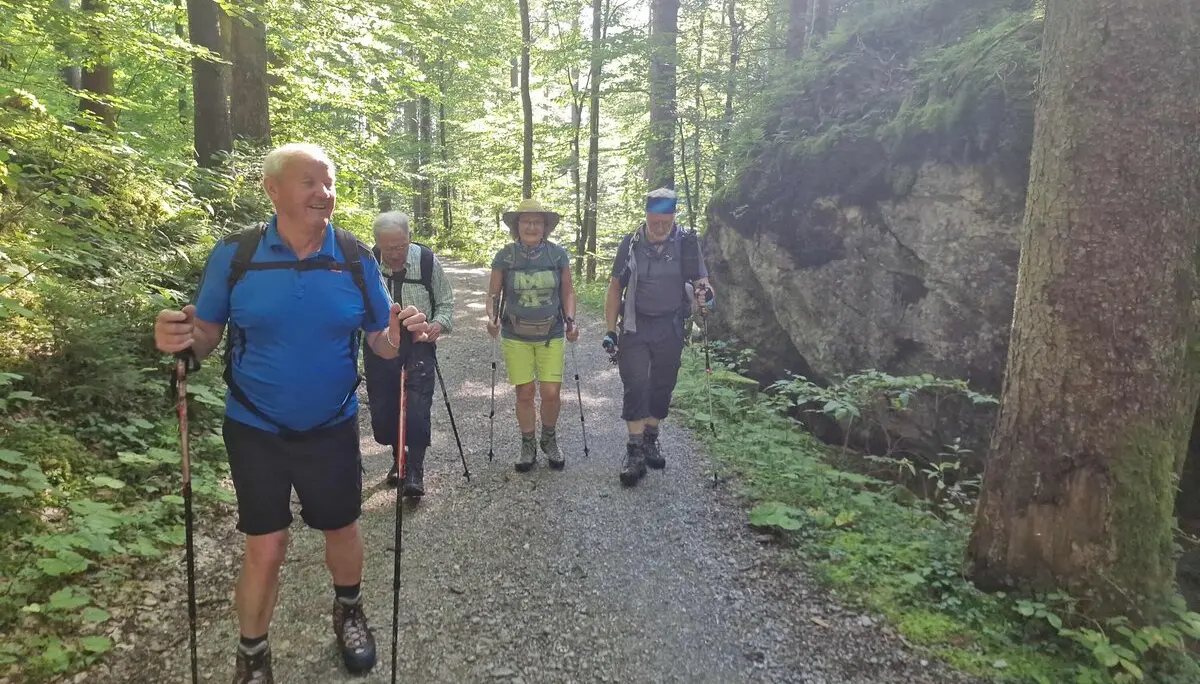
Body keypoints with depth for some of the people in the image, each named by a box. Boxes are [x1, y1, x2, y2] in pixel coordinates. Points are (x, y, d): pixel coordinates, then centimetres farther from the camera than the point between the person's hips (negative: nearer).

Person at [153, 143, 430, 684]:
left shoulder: (356, 258, -8)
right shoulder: (235, 254, -11)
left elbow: (380, 341, -3)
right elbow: (207, 336, -4)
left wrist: (402, 334, -25)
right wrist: (181, 338, -26)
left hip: (332, 427, 2)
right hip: (256, 429, -1)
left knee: (341, 530, 18)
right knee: (265, 548, 7)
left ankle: (348, 612, 49)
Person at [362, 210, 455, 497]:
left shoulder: (427, 261, -9)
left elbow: (446, 302, 4)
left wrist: (439, 323, -15)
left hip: (419, 346, -1)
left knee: (417, 409, -12)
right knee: (382, 412, 9)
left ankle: (415, 470, 4)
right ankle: (398, 458, 35)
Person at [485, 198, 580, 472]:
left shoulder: (558, 254, -2)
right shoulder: (505, 256, -3)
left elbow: (567, 291, 8)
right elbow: (494, 294, 4)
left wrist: (570, 319, -6)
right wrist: (492, 317, -14)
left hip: (551, 334, 0)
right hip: (516, 336, 0)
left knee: (551, 392, -3)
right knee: (525, 393, 3)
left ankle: (550, 439, 25)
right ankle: (528, 445, 24)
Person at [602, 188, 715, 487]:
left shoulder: (686, 242, -3)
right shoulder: (631, 243, -3)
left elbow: (701, 279, 2)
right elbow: (616, 287, 2)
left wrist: (705, 292, -24)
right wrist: (610, 330, -2)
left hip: (671, 329, 1)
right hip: (635, 327, -1)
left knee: (662, 387, 10)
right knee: (636, 387, -7)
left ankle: (651, 439, 28)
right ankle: (635, 451, -1)